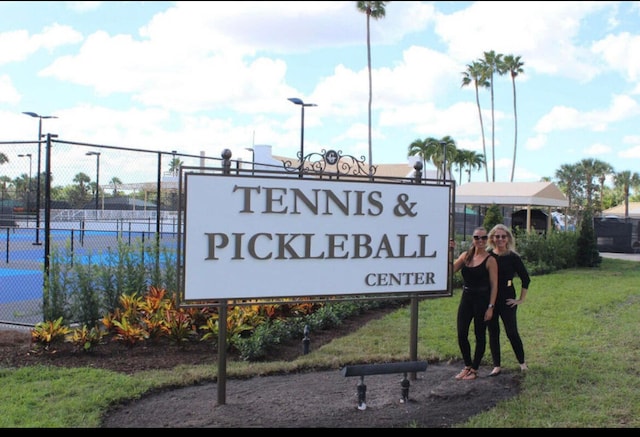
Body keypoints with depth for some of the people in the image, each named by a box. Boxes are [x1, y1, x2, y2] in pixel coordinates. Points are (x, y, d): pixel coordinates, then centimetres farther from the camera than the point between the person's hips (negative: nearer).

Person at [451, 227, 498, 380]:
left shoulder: (490, 260, -8)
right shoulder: (466, 256, 6)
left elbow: (494, 285, -9)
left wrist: (490, 307, -14)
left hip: (482, 300, -5)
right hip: (466, 298, 5)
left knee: (480, 335, 7)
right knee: (461, 335, 5)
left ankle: (474, 370, 19)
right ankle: (467, 366, 24)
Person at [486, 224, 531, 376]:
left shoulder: (513, 257, -5)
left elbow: (525, 279, -1)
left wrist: (521, 299, -2)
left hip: (507, 300, -3)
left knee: (512, 332, 2)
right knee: (493, 332, 7)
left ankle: (522, 362, 21)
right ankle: (497, 366, 15)